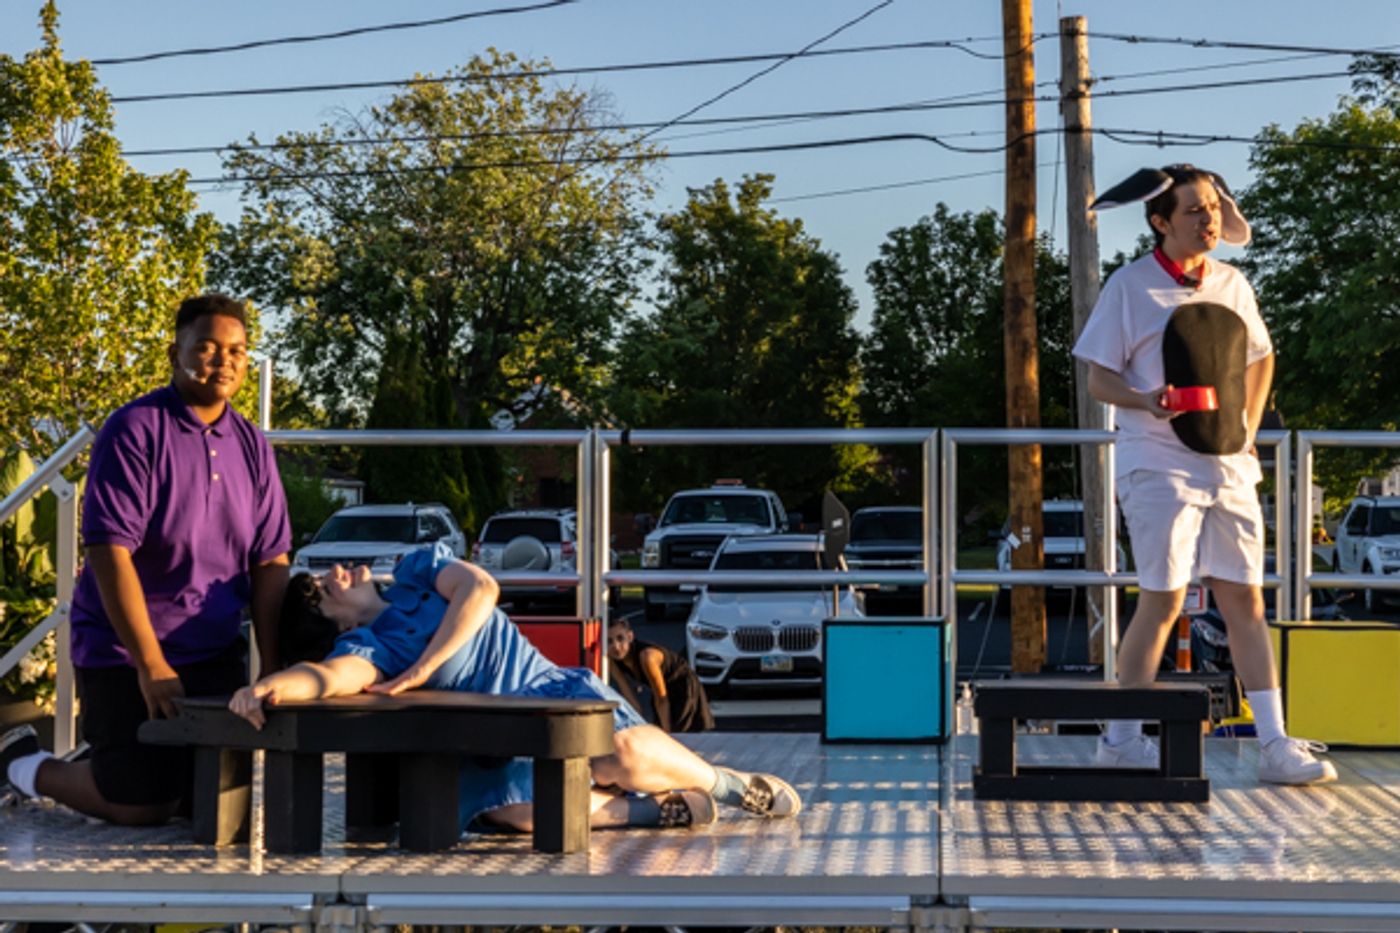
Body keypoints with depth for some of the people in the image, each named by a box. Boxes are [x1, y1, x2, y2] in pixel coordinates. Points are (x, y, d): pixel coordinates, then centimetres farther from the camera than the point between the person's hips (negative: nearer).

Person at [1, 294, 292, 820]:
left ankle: (101, 765, 34)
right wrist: (151, 665, -22)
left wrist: (272, 668, -4)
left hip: (216, 656, 6)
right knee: (144, 806, -5)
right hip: (125, 656, -6)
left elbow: (269, 564, 4)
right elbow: (109, 551, -20)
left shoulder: (251, 446, 6)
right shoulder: (135, 432, -14)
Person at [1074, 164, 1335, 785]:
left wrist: (1248, 427, 12)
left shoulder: (1232, 284, 11)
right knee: (1162, 601, -5)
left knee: (1245, 600, 3)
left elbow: (1260, 358, 26)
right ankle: (1121, 738, 8)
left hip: (1229, 466, 5)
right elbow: (1098, 379, -3)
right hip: (1159, 467, -5)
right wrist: (1146, 400, -23)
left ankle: (1274, 745, 4)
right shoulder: (1130, 286, -3)